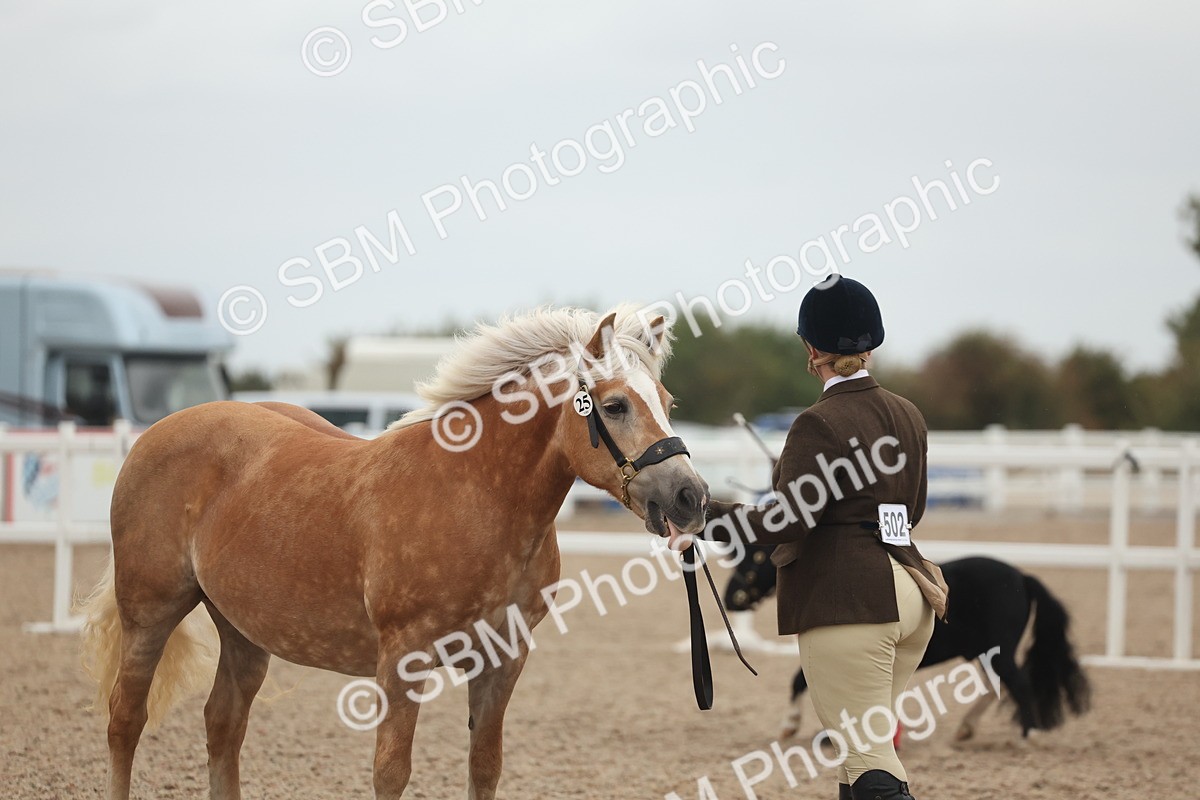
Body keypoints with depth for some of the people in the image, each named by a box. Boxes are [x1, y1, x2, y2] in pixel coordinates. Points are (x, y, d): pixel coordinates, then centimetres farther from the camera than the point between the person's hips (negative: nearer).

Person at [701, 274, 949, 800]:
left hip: (847, 597, -8)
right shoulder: (908, 417, 12)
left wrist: (705, 516, -15)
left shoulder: (819, 425, -12)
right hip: (910, 594, 8)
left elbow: (789, 523, -19)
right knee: (864, 742, 19)